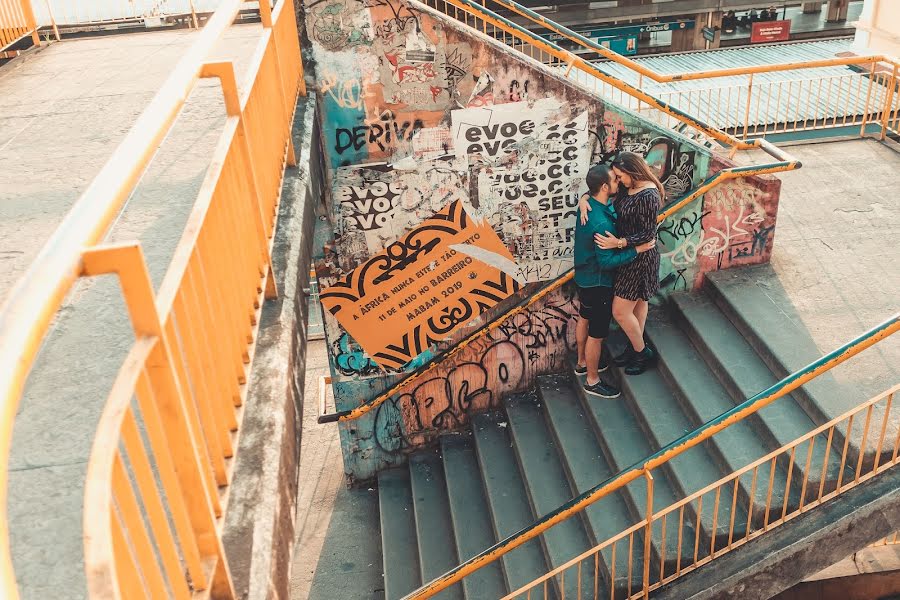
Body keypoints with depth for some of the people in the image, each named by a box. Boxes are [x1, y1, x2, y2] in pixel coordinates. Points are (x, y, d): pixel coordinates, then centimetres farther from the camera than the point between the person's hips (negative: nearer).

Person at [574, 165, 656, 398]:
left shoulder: (589, 203, -6)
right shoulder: (601, 224, -34)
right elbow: (607, 261, -29)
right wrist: (638, 249, -26)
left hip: (584, 276, 10)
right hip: (598, 282, -10)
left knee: (585, 319, 26)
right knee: (597, 333, 6)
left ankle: (583, 363, 46)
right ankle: (592, 381, 23)